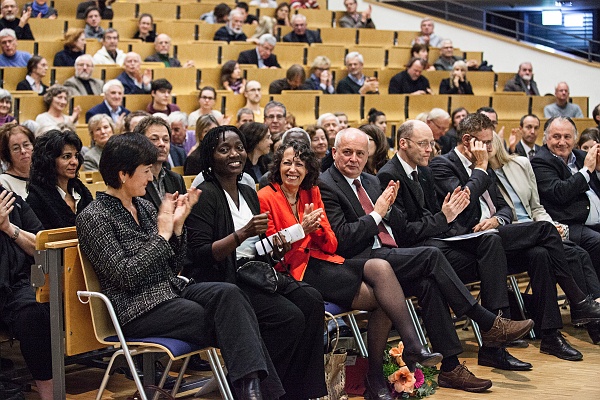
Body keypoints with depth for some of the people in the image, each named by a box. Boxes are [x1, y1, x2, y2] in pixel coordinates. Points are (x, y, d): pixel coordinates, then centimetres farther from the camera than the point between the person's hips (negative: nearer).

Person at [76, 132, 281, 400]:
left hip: (172, 290, 6)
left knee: (228, 293, -24)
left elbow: (173, 268, 14)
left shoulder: (143, 207, 14)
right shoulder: (93, 218, -7)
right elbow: (126, 276, -17)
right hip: (139, 310, -6)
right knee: (228, 325, -23)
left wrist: (177, 224, -1)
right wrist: (162, 232, -14)